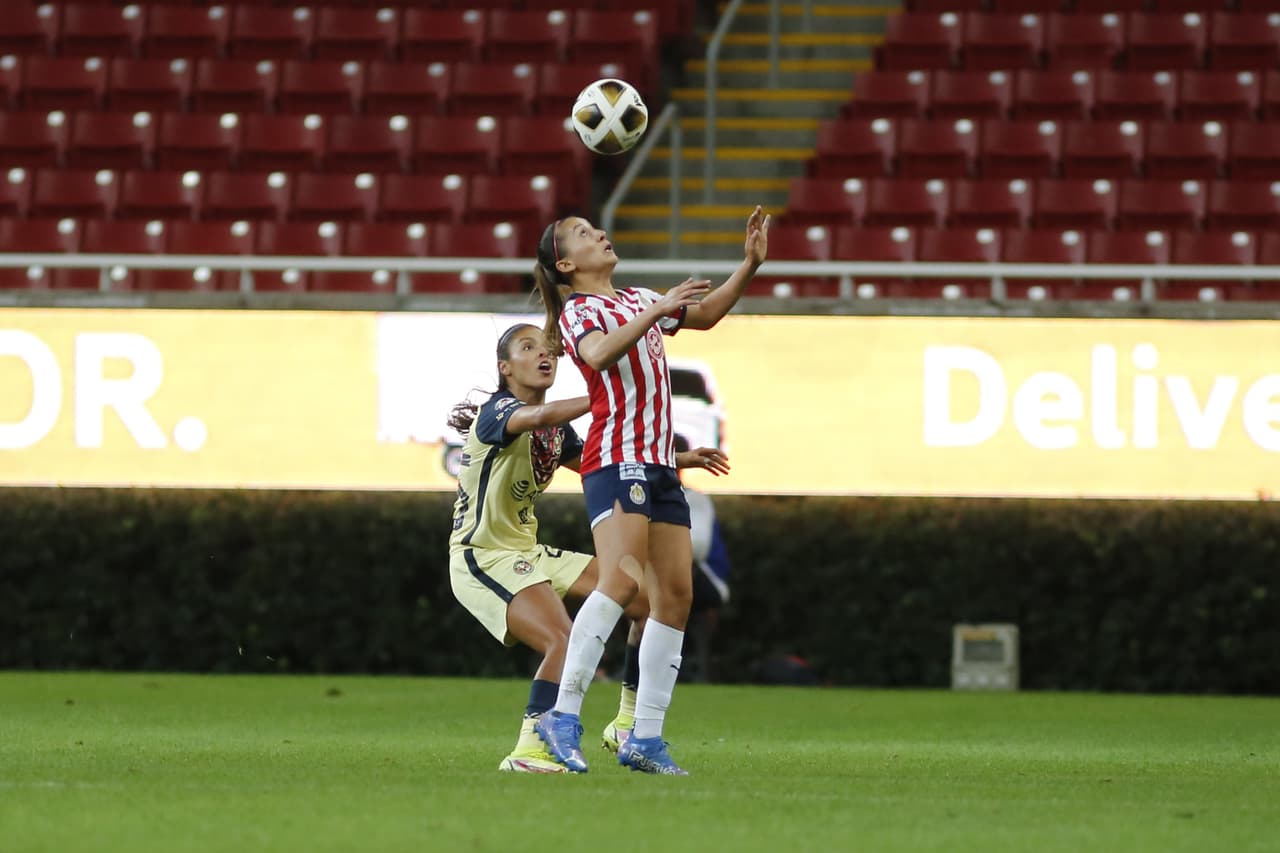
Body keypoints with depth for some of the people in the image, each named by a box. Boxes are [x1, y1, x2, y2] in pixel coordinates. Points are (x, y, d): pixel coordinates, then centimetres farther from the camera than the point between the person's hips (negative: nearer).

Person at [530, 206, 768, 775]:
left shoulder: (635, 300, 22)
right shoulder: (578, 310, -1)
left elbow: (705, 314, 35)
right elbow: (598, 353, -24)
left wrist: (750, 264, 23)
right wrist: (656, 311, -27)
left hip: (659, 464, 8)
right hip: (615, 459, -8)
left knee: (674, 595, 1)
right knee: (622, 579, -24)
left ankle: (645, 738, 3)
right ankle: (563, 716, -25)